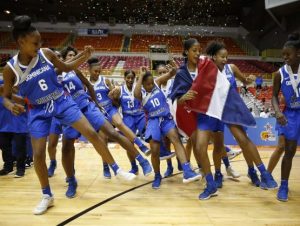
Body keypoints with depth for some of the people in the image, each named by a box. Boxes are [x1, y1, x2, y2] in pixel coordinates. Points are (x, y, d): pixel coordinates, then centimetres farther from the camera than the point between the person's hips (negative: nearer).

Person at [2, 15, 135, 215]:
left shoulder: (46, 54, -8)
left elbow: (66, 68, 8)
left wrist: (84, 57, -8)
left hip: (62, 101, 1)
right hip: (39, 111, -1)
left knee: (92, 133, -9)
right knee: (38, 155, -2)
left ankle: (117, 170, 7)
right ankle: (47, 196, 20)